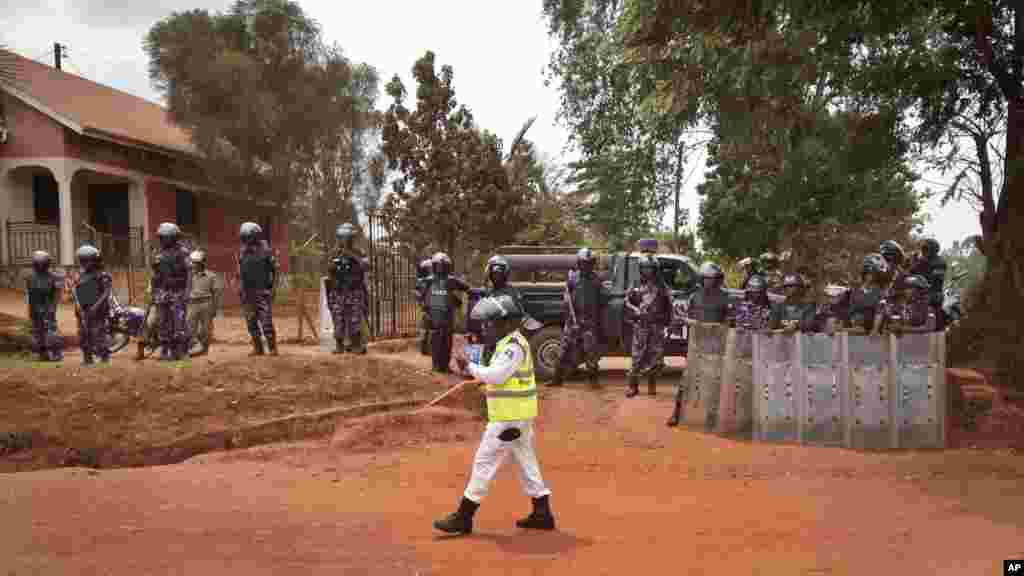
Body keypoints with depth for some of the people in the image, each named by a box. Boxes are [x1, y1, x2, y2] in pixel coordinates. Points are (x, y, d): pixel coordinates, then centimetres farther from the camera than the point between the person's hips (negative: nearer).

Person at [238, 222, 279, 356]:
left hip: (262, 291, -6)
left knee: (266, 321, -10)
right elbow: (240, 272, 17)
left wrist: (270, 287, -11)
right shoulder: (243, 252, 8)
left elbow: (274, 269, -7)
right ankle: (257, 348, 17)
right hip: (247, 292, 6)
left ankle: (273, 348, -2)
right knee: (251, 322, 8)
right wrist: (240, 289, 15)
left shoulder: (265, 250, -9)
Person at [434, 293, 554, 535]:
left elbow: (496, 375, -24)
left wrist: (469, 367, -15)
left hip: (509, 416, -11)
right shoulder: (515, 342, 14)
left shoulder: (513, 345, -17)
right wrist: (483, 378, 9)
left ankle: (464, 516, 2)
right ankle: (542, 514, 20)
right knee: (526, 460, 15)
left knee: (484, 461, -5)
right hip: (518, 414, 11)